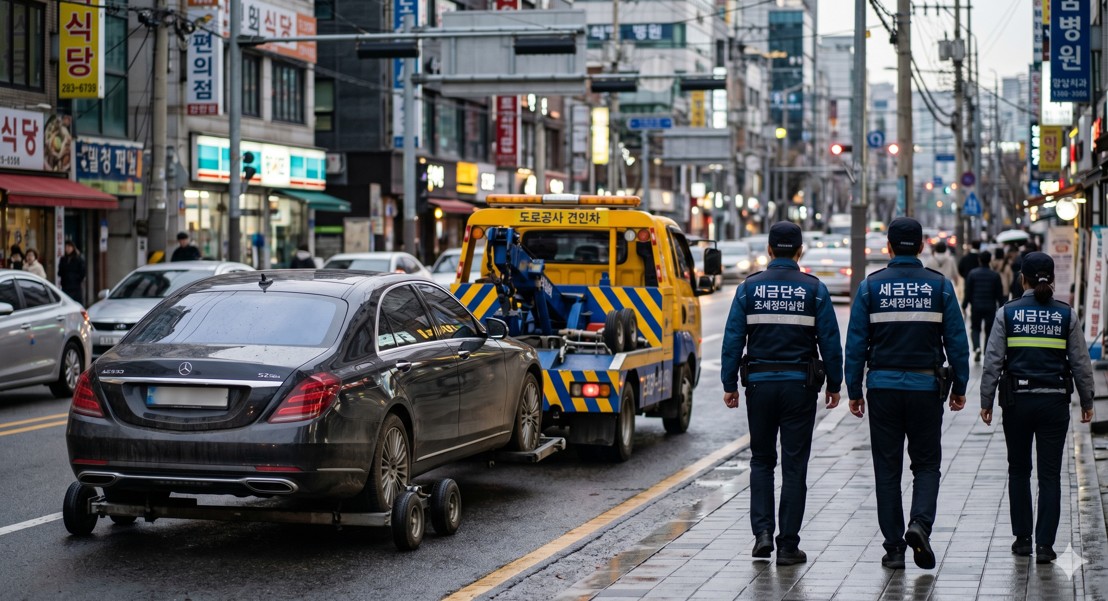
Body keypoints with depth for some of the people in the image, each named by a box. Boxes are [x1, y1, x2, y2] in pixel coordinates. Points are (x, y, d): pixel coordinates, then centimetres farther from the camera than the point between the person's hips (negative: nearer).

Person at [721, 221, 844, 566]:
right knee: (794, 466, 4)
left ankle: (762, 532, 3)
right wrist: (834, 385, 7)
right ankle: (788, 545, 5)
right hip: (800, 384, -1)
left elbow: (733, 339, -3)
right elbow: (830, 342, -2)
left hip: (760, 383, 1)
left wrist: (730, 385, 3)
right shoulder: (814, 290, -2)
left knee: (761, 460, 16)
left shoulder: (749, 288, 0)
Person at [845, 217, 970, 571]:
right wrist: (959, 388, 9)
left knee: (887, 468, 6)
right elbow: (957, 342, 0)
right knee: (926, 463, 11)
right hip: (926, 386, 0)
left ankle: (894, 548, 7)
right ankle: (920, 523, -13)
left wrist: (854, 392, 4)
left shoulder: (870, 286, -1)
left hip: (883, 386, 0)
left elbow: (856, 343, -2)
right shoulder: (940, 286, 0)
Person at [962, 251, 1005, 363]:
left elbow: (967, 292, -3)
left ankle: (977, 348, -13)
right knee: (989, 330, 9)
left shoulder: (972, 274, -4)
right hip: (990, 308, 0)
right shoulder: (995, 275, -1)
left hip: (976, 307, 0)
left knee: (975, 328, 12)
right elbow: (999, 294, 2)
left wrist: (964, 306, 3)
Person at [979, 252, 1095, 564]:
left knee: (1019, 470, 15)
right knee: (1050, 474, 3)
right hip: (1054, 401, 0)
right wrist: (1086, 403, 12)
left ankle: (1022, 538, 17)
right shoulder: (1067, 315, -1)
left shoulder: (1007, 313, -3)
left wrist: (986, 402, 2)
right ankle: (1044, 544, -1)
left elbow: (993, 362, -4)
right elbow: (1081, 363, 2)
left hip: (1018, 400, 0)